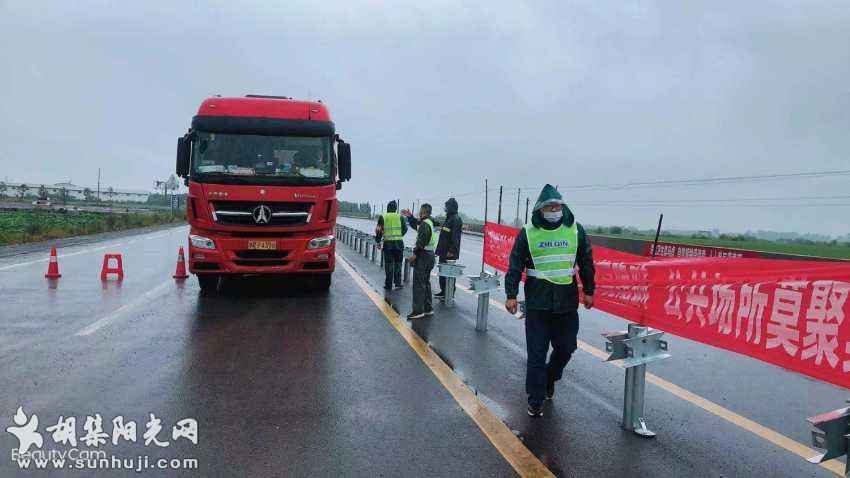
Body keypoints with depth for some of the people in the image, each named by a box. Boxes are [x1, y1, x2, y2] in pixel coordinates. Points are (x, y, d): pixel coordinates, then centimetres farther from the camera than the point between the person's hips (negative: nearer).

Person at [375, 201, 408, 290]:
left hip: (387, 243, 0)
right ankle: (398, 283, 1)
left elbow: (379, 230, 1)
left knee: (388, 264, 7)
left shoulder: (382, 217, 2)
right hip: (399, 243, 0)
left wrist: (378, 240, 13)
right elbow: (405, 229, 3)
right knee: (398, 264, 8)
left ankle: (388, 285, 9)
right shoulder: (400, 217, 4)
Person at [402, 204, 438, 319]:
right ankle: (428, 309, 22)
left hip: (423, 255, -10)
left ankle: (418, 310, -6)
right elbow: (416, 225, 33)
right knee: (426, 283, 16)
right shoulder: (430, 222, 15)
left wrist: (415, 253, -19)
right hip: (430, 254, 10)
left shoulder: (424, 224, -16)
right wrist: (410, 217, 29)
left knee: (418, 284, -7)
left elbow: (421, 241, -23)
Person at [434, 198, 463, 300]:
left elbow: (455, 237, -22)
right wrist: (439, 249, 23)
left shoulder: (455, 219, -15)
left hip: (449, 253, -10)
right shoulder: (449, 218, 16)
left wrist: (452, 251, -25)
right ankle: (443, 292, 23)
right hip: (444, 251, 10)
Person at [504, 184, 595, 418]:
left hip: (567, 302, 2)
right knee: (536, 353, 1)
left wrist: (589, 291, 12)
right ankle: (535, 402, 13)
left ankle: (549, 377, 41)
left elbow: (586, 263, 11)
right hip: (537, 303, -2)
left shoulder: (576, 230, 3)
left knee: (566, 347, 11)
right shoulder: (527, 233, -2)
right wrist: (511, 295, -5)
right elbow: (515, 266, -1)